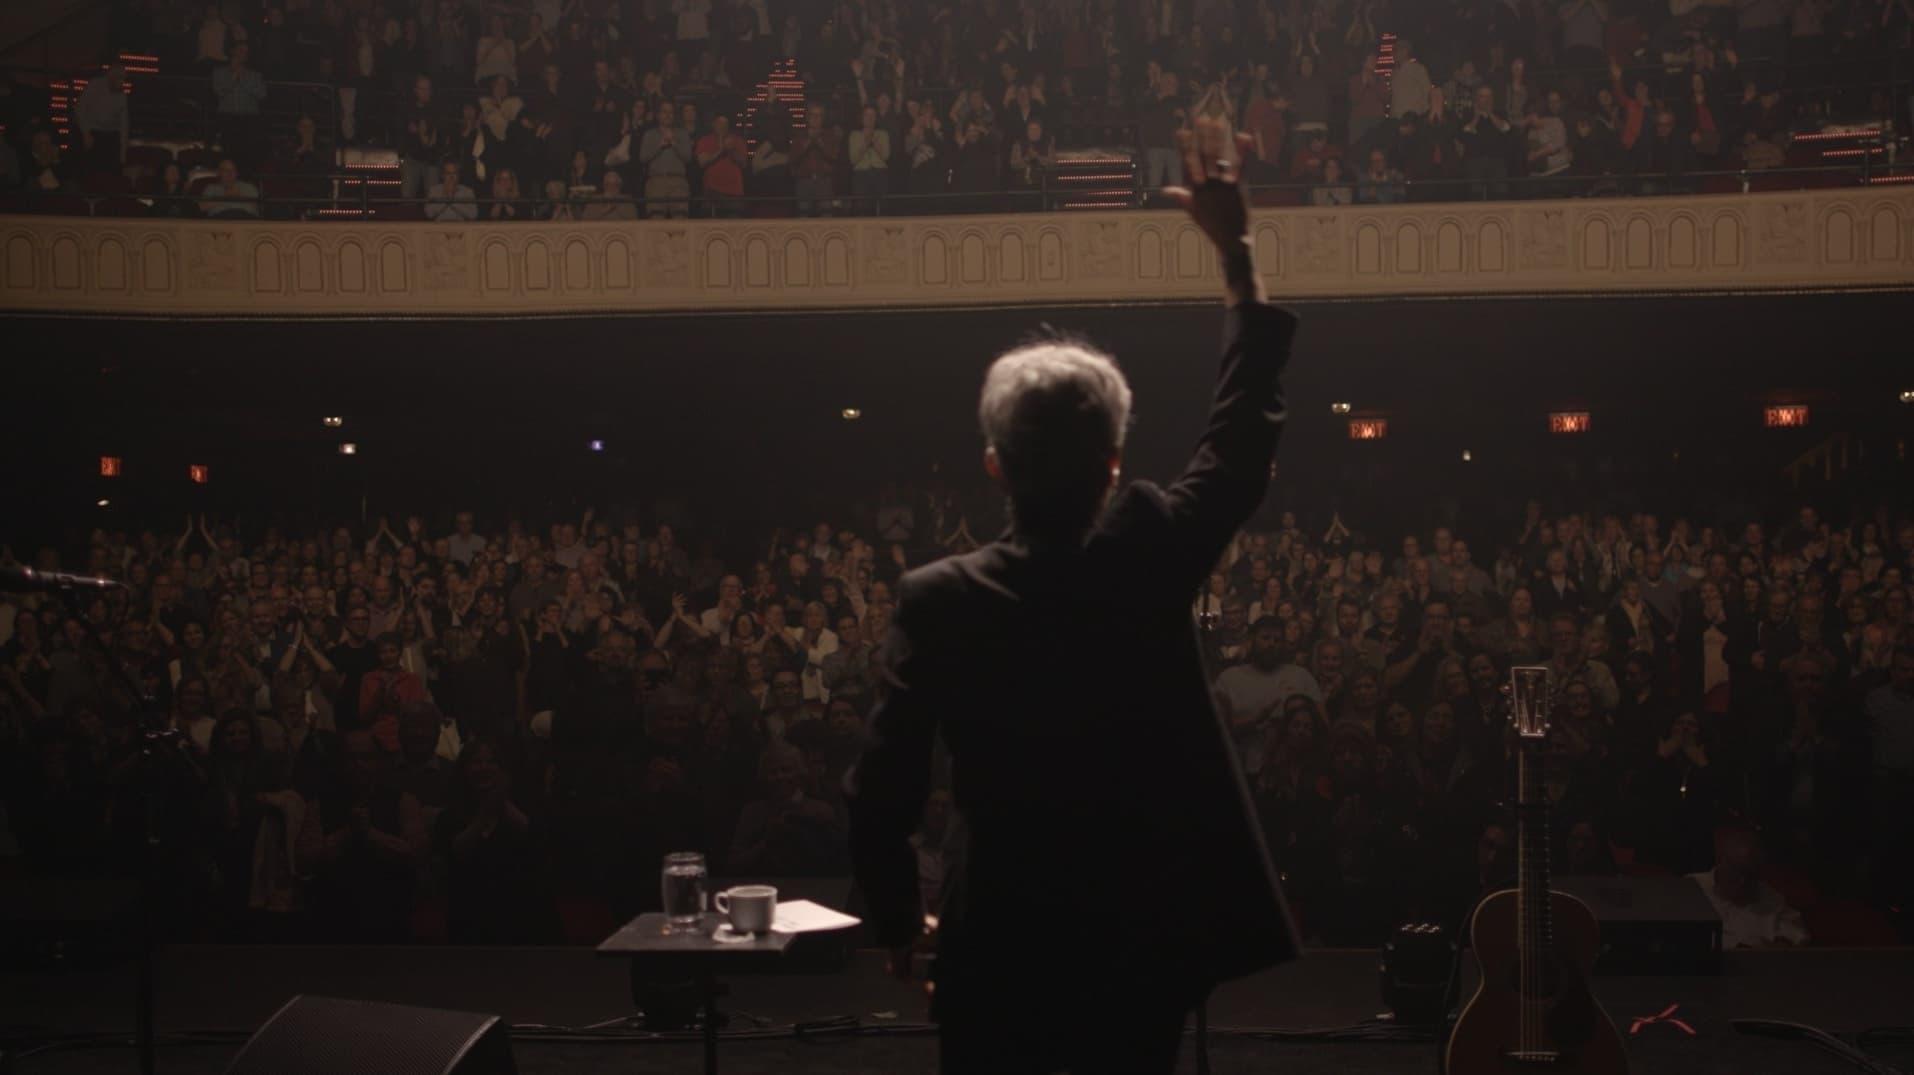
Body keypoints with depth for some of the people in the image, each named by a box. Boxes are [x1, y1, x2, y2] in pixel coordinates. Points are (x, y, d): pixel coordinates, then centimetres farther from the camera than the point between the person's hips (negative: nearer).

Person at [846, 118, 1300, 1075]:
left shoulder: (935, 600, -12)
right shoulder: (1153, 559, -10)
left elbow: (881, 793, -11)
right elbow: (1245, 430, 4)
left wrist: (898, 923, 7)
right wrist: (1236, 248, 10)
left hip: (998, 951, 0)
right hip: (1144, 944, 1)